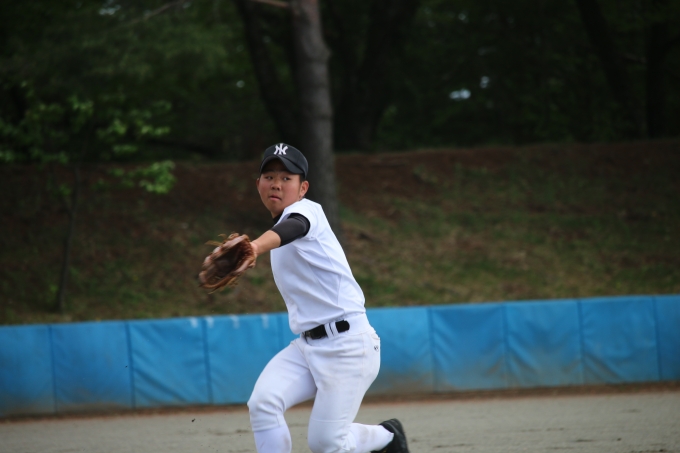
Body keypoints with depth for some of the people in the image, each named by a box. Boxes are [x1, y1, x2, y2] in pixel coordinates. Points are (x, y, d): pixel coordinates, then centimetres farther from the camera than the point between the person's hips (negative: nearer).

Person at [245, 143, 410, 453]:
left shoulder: (306, 209, -10)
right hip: (306, 346, 8)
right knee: (262, 403, -18)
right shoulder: (282, 224, 17)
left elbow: (294, 228, -38)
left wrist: (256, 246, -59)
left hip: (347, 343, -8)